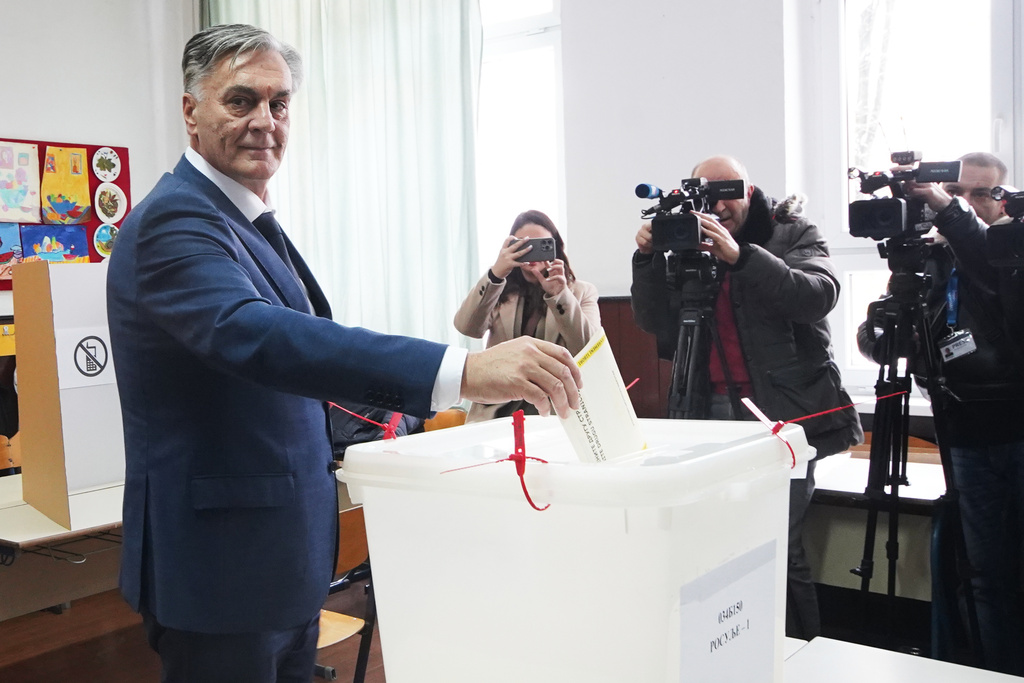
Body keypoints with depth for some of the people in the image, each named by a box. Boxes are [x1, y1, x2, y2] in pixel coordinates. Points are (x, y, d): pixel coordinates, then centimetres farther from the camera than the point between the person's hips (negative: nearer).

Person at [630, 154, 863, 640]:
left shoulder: (793, 235, 4)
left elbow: (818, 296, -15)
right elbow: (655, 323, 5)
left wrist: (740, 256, -24)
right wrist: (649, 258, -9)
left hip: (783, 411, -3)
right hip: (712, 412, 3)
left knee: (780, 548, -6)